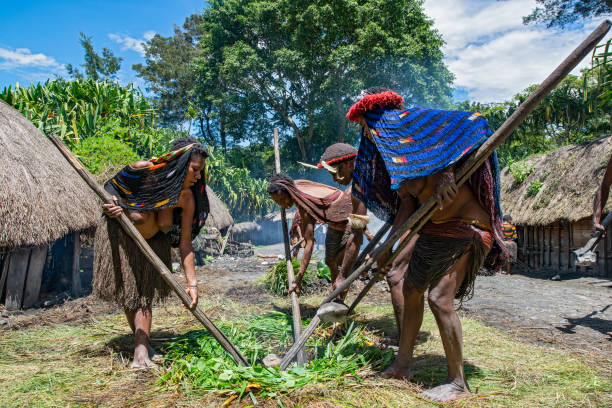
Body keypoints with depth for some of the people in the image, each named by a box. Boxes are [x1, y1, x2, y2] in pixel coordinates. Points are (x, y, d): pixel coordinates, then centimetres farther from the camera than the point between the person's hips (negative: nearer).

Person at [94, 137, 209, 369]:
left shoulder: (187, 199, -18)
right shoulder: (144, 169, -25)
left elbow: (185, 245, -16)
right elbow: (111, 187, -6)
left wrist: (192, 283, -20)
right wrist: (113, 205, -28)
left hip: (152, 244, 2)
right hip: (118, 236, -1)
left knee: (144, 295, -3)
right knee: (126, 293, 5)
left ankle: (141, 354, 2)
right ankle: (141, 343, 23)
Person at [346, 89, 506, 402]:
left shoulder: (427, 128, -14)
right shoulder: (392, 156, 7)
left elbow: (469, 128, -20)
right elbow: (407, 205, 5)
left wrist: (448, 173, -33)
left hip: (467, 229, -9)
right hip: (434, 227, 9)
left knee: (439, 298, -13)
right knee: (411, 288, 12)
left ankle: (457, 383, 6)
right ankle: (402, 365, 28)